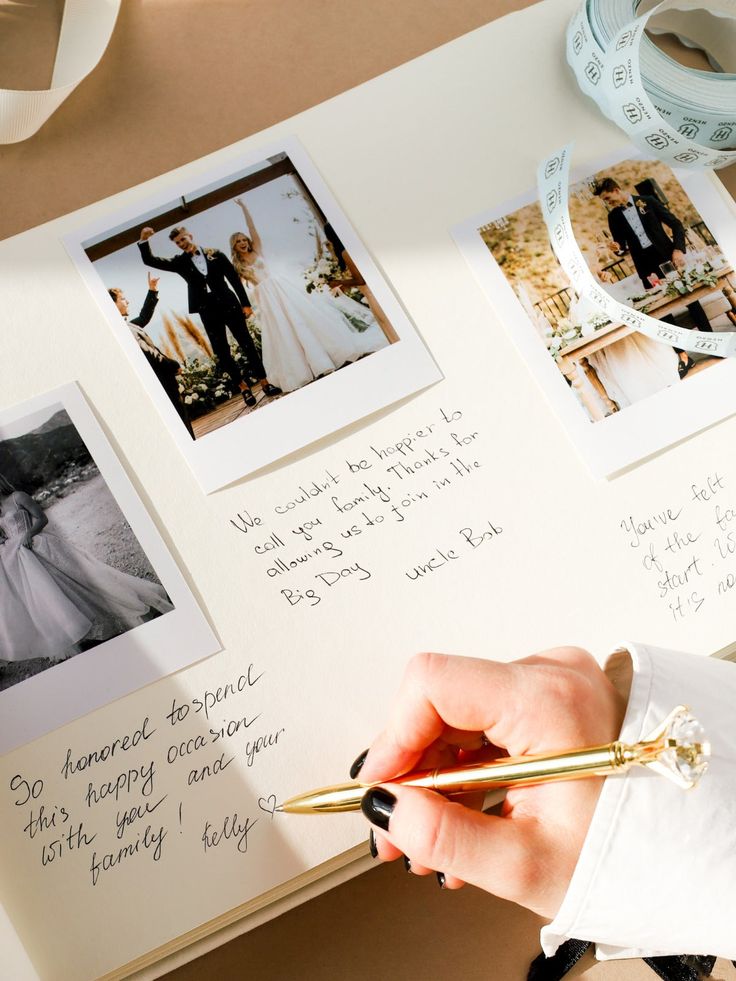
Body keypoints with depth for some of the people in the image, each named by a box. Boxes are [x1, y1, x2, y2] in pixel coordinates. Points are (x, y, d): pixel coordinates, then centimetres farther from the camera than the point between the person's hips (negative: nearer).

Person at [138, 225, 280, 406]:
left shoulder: (214, 254, 1)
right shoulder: (179, 262, 4)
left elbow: (234, 278, 2)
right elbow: (150, 260, 0)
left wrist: (245, 303, -1)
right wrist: (144, 240, -17)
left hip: (229, 305, -1)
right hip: (208, 312, 1)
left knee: (247, 343, 2)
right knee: (221, 351, 2)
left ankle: (264, 382, 11)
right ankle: (243, 386, 15)